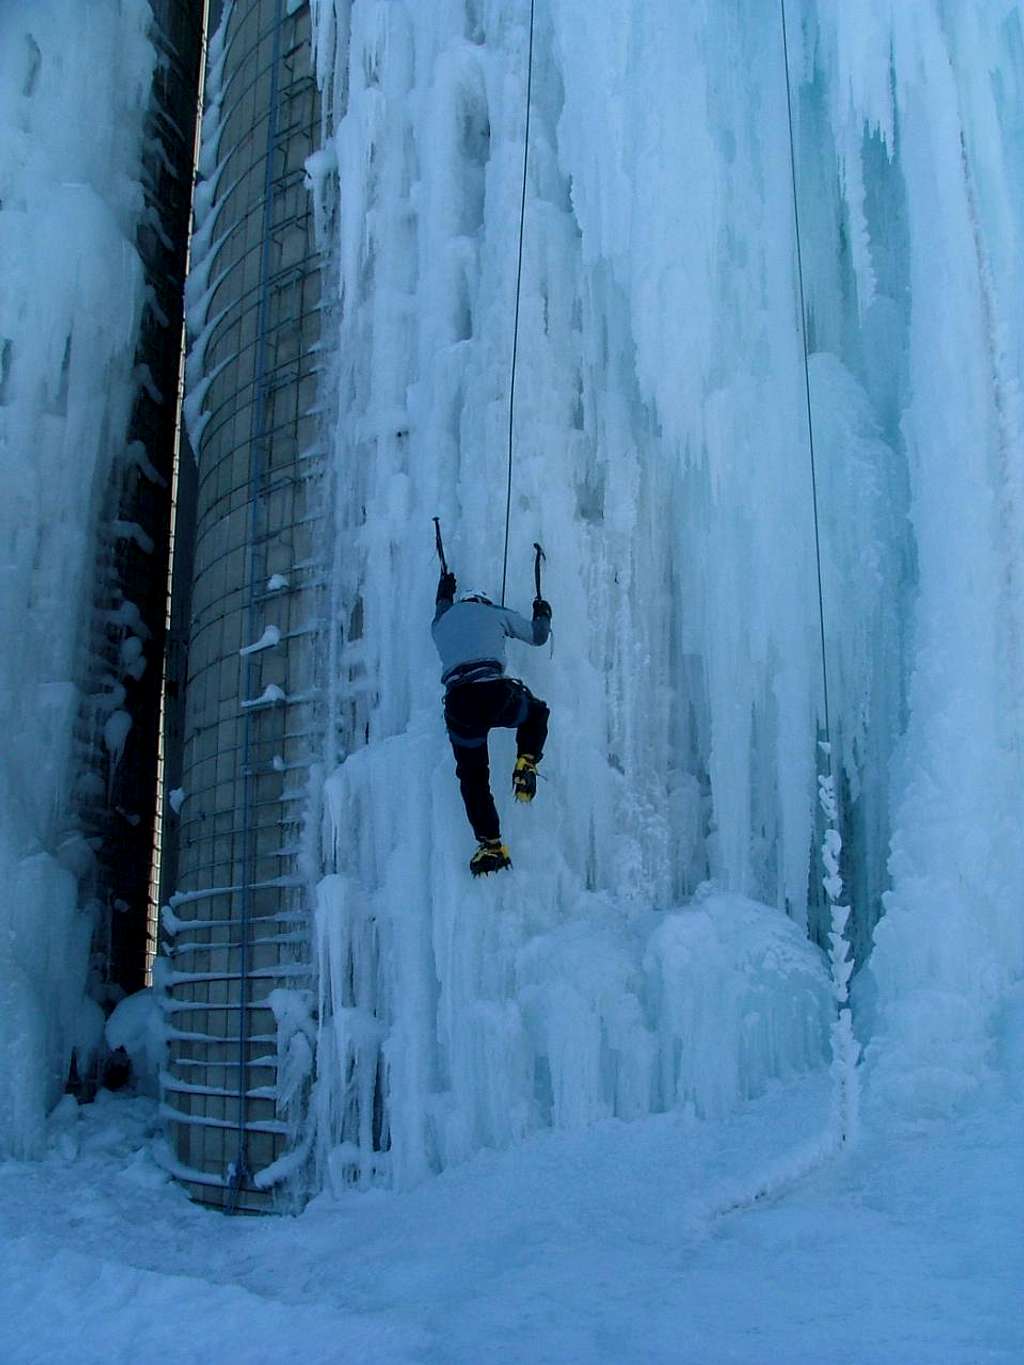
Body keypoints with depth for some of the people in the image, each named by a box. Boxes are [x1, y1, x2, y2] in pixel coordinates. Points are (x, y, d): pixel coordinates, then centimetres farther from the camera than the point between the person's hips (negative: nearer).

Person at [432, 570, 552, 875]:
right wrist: (542, 615, 52)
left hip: (458, 705, 2)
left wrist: (444, 596, 73)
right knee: (537, 711, 31)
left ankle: (491, 847, 9)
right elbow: (537, 635, 30)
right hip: (495, 694, -2)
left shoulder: (442, 624, 27)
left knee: (472, 779, 16)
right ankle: (525, 767, 9)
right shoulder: (494, 614, 19)